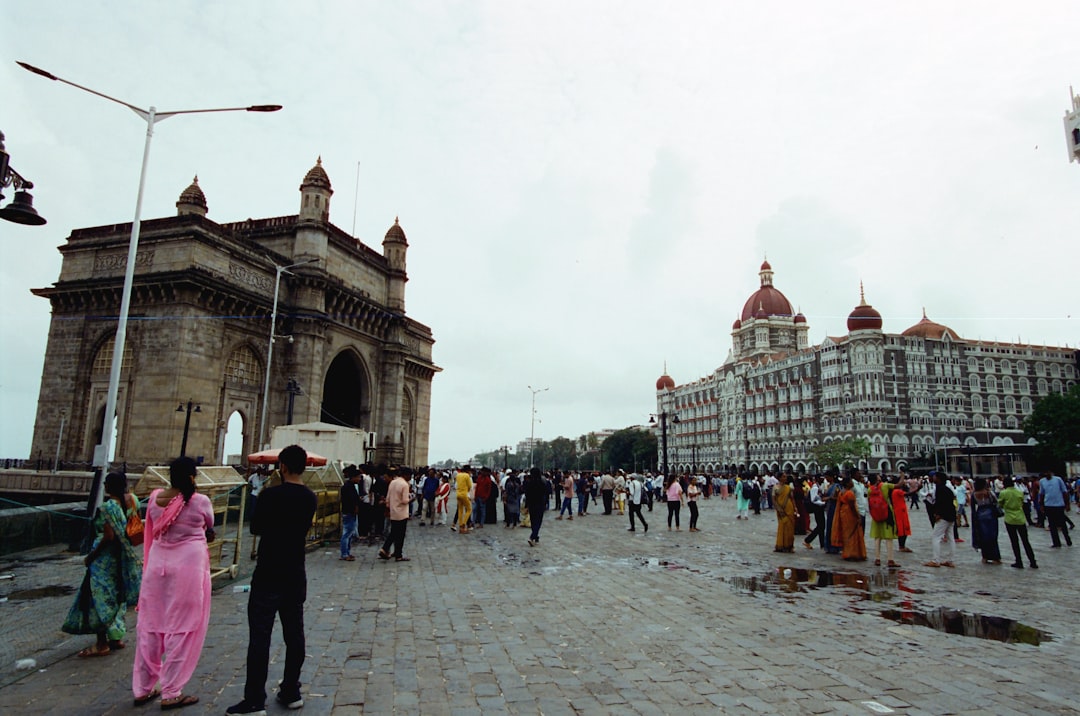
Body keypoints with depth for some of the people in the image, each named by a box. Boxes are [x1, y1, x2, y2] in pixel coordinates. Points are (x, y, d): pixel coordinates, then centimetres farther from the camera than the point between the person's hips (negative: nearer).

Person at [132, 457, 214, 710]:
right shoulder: (201, 501, -12)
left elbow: (152, 532, 8)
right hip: (189, 565, -5)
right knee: (182, 629, 5)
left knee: (151, 625, 17)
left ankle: (142, 688, 28)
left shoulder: (154, 498, -1)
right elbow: (209, 530, 6)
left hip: (157, 563, 5)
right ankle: (171, 693, 13)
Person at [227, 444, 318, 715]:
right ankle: (291, 692, 21)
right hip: (295, 576, 6)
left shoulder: (271, 495, -15)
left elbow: (256, 527, -3)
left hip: (269, 575, -6)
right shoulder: (309, 498, 3)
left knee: (260, 636, 0)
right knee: (294, 634, 12)